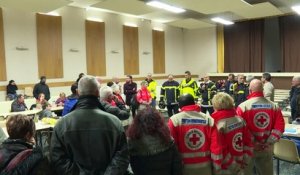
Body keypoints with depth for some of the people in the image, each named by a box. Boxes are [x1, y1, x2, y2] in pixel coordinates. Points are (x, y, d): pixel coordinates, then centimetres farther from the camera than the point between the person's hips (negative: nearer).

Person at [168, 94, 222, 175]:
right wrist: (217, 167, 7)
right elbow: (215, 145, -4)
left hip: (184, 167, -2)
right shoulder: (208, 119, -4)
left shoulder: (174, 120, -10)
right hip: (205, 166, 2)